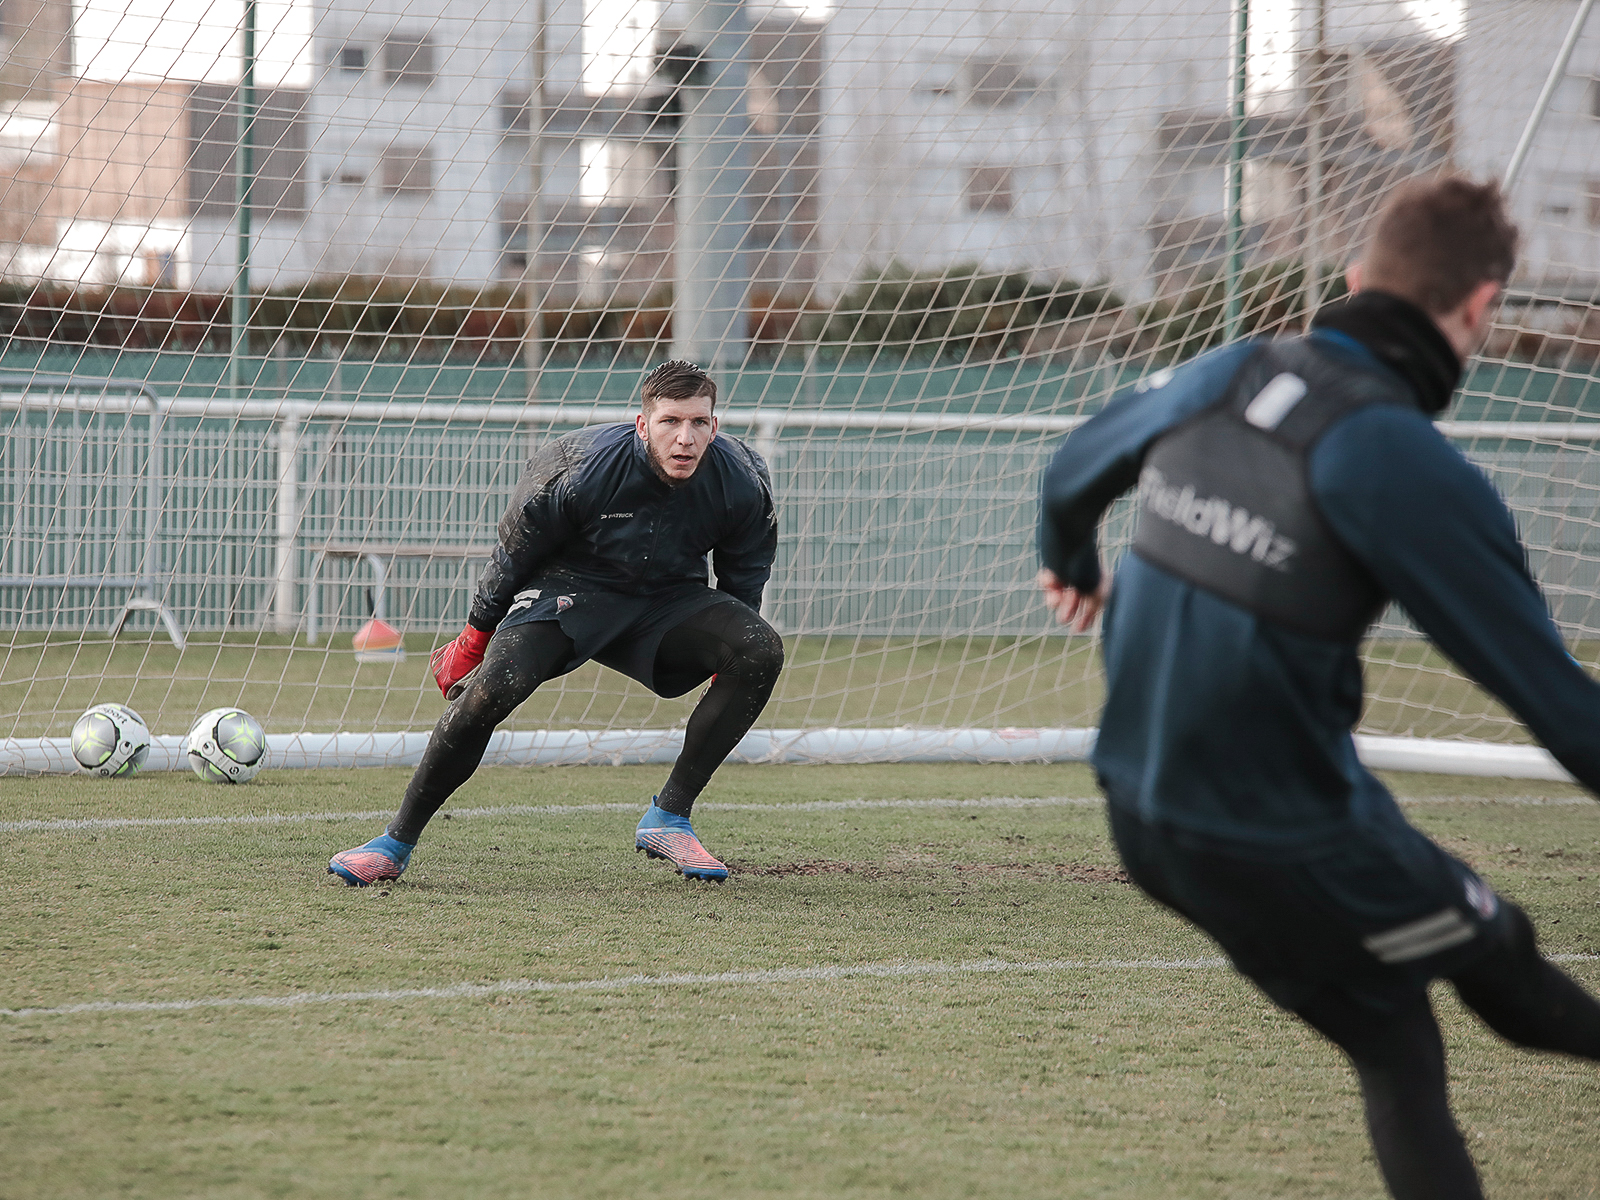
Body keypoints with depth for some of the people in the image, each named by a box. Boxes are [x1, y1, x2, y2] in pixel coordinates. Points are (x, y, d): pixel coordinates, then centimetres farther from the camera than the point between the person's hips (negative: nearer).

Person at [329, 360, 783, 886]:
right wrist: (475, 638, 1)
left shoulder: (742, 483, -17)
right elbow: (515, 552, -9)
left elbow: (743, 578, 2)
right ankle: (396, 844, -16)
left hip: (669, 600, 3)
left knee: (763, 650, -23)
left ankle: (669, 818, -15)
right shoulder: (580, 471, -25)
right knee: (493, 688, -30)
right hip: (569, 586, -3)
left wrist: (729, 653, 9)